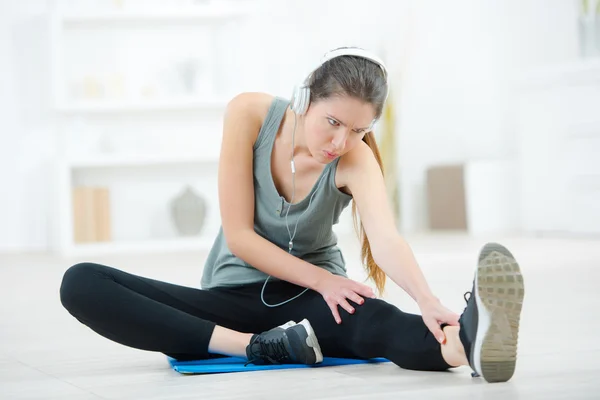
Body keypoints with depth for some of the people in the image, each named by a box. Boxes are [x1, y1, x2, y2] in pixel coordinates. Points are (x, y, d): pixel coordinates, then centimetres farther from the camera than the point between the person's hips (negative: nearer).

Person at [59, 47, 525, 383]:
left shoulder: (355, 161, -17)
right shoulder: (250, 114, -15)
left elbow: (387, 239, -37)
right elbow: (238, 236, -13)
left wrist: (428, 300, -57)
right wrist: (321, 279, -22)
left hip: (309, 302, -2)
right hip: (234, 295, 2)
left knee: (375, 321, -41)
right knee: (80, 284, -23)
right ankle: (257, 346, -36)